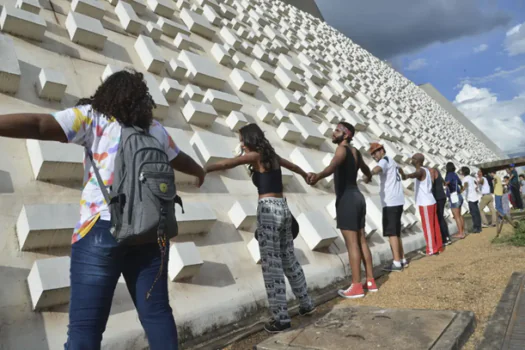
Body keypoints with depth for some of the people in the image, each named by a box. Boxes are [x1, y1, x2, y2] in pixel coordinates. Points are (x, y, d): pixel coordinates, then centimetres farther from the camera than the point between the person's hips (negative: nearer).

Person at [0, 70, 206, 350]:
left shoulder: (91, 117, 5)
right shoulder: (154, 128, 16)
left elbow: (39, 125, -10)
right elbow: (180, 160, 31)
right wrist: (200, 171, 51)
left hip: (102, 229, -4)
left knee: (85, 325, 2)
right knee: (156, 312, 12)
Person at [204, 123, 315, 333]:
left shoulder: (256, 156, -4)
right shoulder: (271, 156, 18)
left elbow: (228, 163, -21)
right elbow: (292, 165, 37)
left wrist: (203, 170, -31)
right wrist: (306, 175, 56)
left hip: (269, 210, -8)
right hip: (283, 208, 8)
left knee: (271, 264, -4)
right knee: (289, 259, 19)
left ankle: (281, 318, 1)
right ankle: (306, 304, 32)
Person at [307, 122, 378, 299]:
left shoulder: (342, 149, -10)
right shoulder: (355, 152, 16)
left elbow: (333, 165, -34)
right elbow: (366, 169, 37)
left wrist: (318, 176, -53)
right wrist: (369, 176, 61)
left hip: (346, 199, -9)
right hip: (357, 197, 9)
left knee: (352, 243, -5)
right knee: (362, 241, 13)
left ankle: (356, 286, 1)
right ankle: (370, 281, 21)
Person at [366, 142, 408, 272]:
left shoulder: (385, 160, -7)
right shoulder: (392, 162, 20)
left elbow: (378, 168, -33)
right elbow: (399, 167, 47)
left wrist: (369, 175, -50)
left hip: (391, 202, -10)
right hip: (397, 201, 10)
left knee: (391, 233, -9)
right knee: (396, 232, 15)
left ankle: (397, 263, -10)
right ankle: (402, 260, 20)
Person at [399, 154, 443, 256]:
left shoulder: (420, 171, -17)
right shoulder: (426, 170, 13)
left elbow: (414, 174, -42)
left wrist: (405, 175, -62)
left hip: (425, 204, -9)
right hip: (430, 202, 9)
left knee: (428, 227, -2)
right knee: (434, 226, 15)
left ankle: (432, 250, 4)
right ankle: (438, 247, 24)